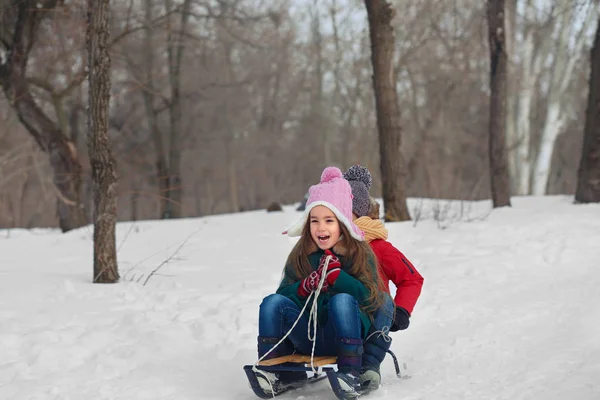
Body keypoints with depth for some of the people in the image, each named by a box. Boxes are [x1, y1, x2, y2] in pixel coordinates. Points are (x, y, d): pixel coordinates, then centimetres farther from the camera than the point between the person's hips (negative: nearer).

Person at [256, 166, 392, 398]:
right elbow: (283, 292, 3)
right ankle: (272, 372, -14)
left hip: (345, 336, -3)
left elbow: (371, 298, -12)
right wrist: (303, 287, -19)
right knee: (272, 302, -17)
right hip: (308, 339, 4)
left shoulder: (361, 254, -3)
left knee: (342, 300, -33)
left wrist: (338, 277, -23)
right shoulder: (299, 256, 7)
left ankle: (351, 374, -30)